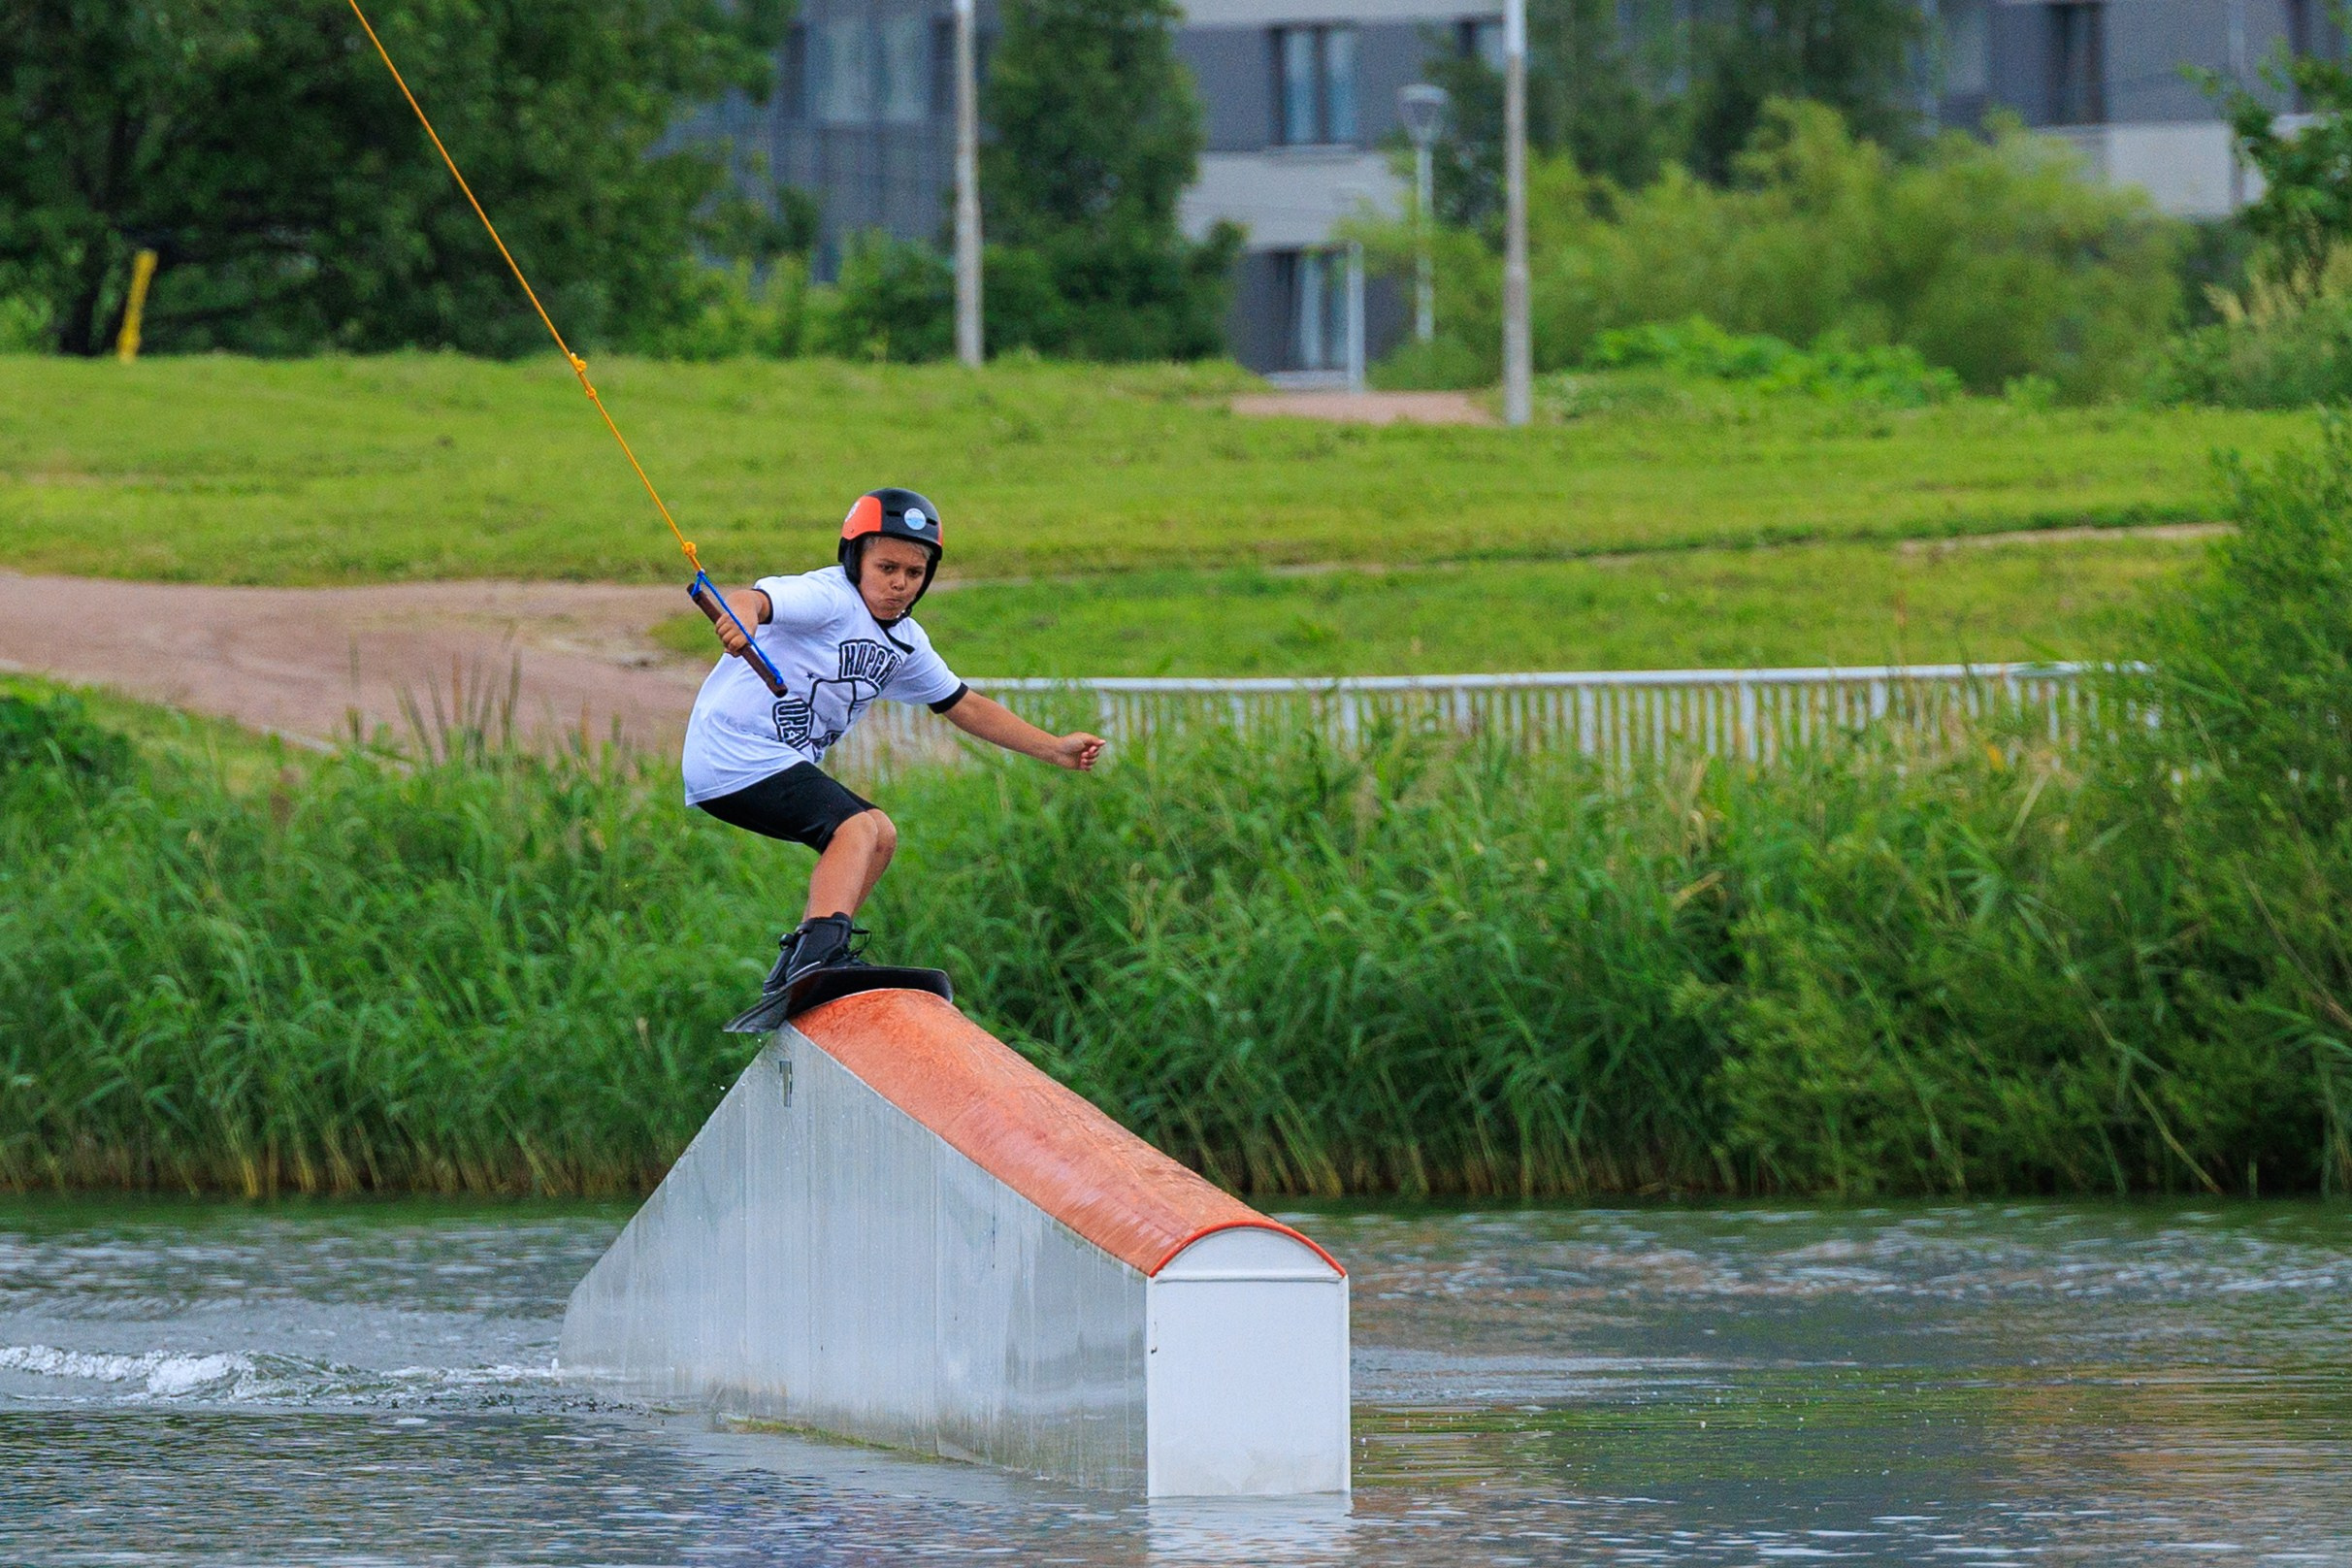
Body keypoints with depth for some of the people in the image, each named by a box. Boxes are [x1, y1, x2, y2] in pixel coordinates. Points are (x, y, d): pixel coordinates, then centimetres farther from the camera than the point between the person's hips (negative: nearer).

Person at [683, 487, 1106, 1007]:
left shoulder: (906, 643, 13)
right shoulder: (831, 598, -15)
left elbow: (964, 706, 23)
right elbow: (761, 599, -35)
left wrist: (1054, 749, 19)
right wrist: (742, 612, -59)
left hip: (785, 766, 10)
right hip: (736, 756, -10)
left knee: (878, 834, 18)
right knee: (857, 827, -23)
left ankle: (795, 969, 18)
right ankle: (819, 955, -41)